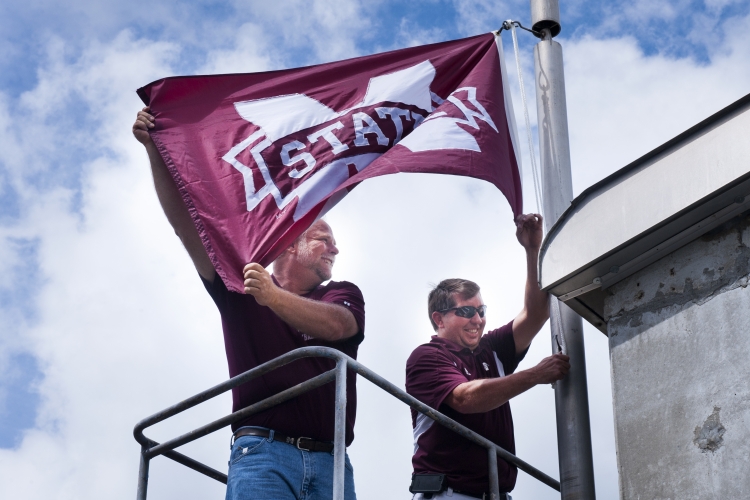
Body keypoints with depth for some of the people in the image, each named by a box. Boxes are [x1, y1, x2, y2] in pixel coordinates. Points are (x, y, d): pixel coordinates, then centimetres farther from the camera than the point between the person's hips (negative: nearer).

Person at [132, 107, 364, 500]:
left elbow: (335, 325, -5)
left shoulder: (343, 295, 19)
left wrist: (273, 297, -19)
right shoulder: (240, 284, 16)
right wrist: (155, 150, 0)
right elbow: (187, 225, 8)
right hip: (262, 453, -2)